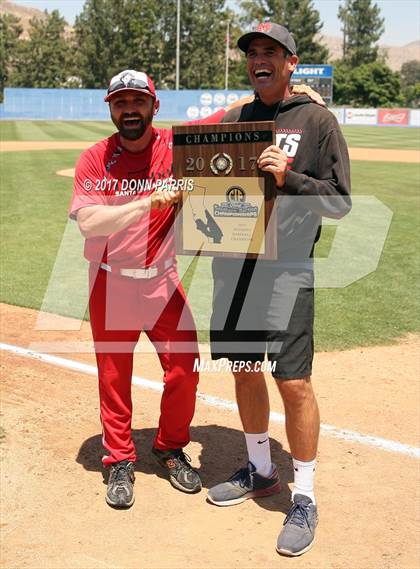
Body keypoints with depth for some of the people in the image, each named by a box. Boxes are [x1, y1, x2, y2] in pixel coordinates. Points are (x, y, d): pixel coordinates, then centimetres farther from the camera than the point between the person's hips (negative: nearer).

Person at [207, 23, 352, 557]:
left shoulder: (317, 121, -1)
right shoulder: (232, 121, 14)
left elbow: (339, 201, -5)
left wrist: (287, 177, -19)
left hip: (287, 267, -5)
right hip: (232, 262, 6)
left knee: (294, 382, -7)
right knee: (244, 371, 14)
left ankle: (304, 499, 9)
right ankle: (259, 471, 33)